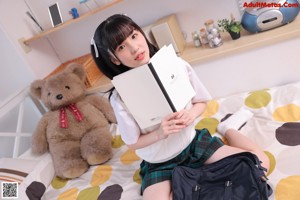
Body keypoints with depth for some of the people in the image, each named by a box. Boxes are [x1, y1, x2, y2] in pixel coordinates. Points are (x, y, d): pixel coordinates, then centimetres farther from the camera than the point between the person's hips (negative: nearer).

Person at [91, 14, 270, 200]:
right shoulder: (120, 97, -21)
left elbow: (201, 102, 1)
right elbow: (133, 143, -8)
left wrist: (191, 114, -22)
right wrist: (159, 134, -27)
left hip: (193, 142, 1)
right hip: (158, 163, -1)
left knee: (260, 162, -9)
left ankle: (228, 128, 17)